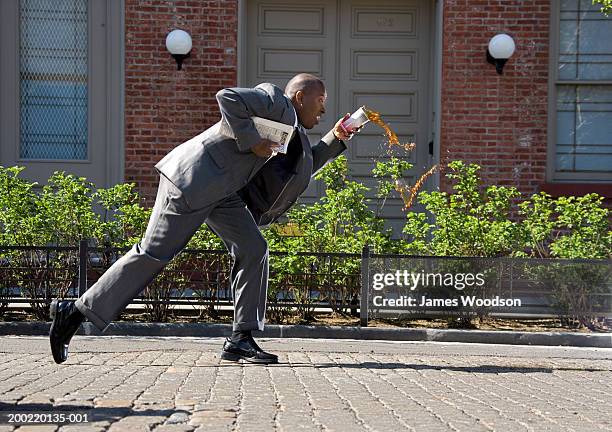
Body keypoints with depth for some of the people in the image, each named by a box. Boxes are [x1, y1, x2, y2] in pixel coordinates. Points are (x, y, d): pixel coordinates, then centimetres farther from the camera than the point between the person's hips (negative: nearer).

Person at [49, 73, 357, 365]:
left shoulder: (294, 129, 23)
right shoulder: (274, 100, -6)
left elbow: (304, 167, 33)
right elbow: (227, 98, -20)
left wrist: (335, 139, 23)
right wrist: (251, 140, -18)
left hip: (222, 191, 10)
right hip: (193, 180, -10)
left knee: (253, 249, -1)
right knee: (153, 254, -9)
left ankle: (241, 339, -1)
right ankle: (75, 312, -2)